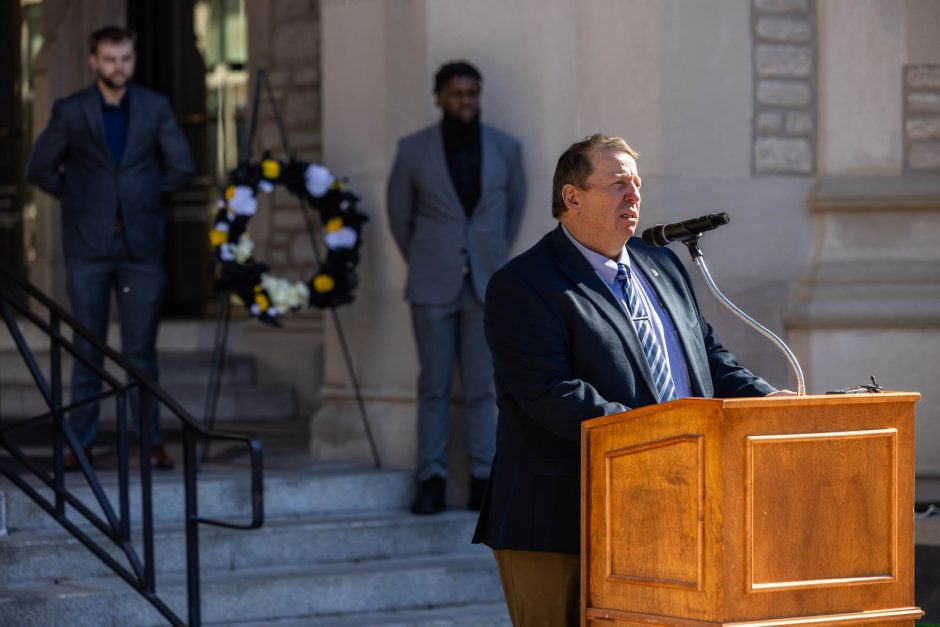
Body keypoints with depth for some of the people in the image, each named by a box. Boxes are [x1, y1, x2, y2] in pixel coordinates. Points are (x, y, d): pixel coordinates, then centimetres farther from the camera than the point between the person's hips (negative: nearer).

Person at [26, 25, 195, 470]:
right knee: (87, 348, 1)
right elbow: (39, 170, 7)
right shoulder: (70, 112, 1)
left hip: (140, 245, 1)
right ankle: (81, 444, 4)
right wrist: (79, 198, 4)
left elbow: (182, 167, 9)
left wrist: (144, 196, 9)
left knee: (141, 348, 1)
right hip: (88, 245, -1)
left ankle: (151, 442, 4)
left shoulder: (155, 108, 4)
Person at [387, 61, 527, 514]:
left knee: (480, 389, 1)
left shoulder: (505, 149, 4)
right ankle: (432, 481, 6)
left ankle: (482, 480, 6)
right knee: (434, 388, 1)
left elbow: (515, 205, 18)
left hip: (486, 285, 1)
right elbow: (399, 213, 12)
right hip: (432, 286, -1)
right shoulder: (413, 150, 1)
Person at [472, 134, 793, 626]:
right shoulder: (521, 286, -8)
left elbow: (709, 357, 22)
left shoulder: (663, 268, 18)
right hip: (563, 525, -7)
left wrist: (766, 401, 1)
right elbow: (552, 394, -19)